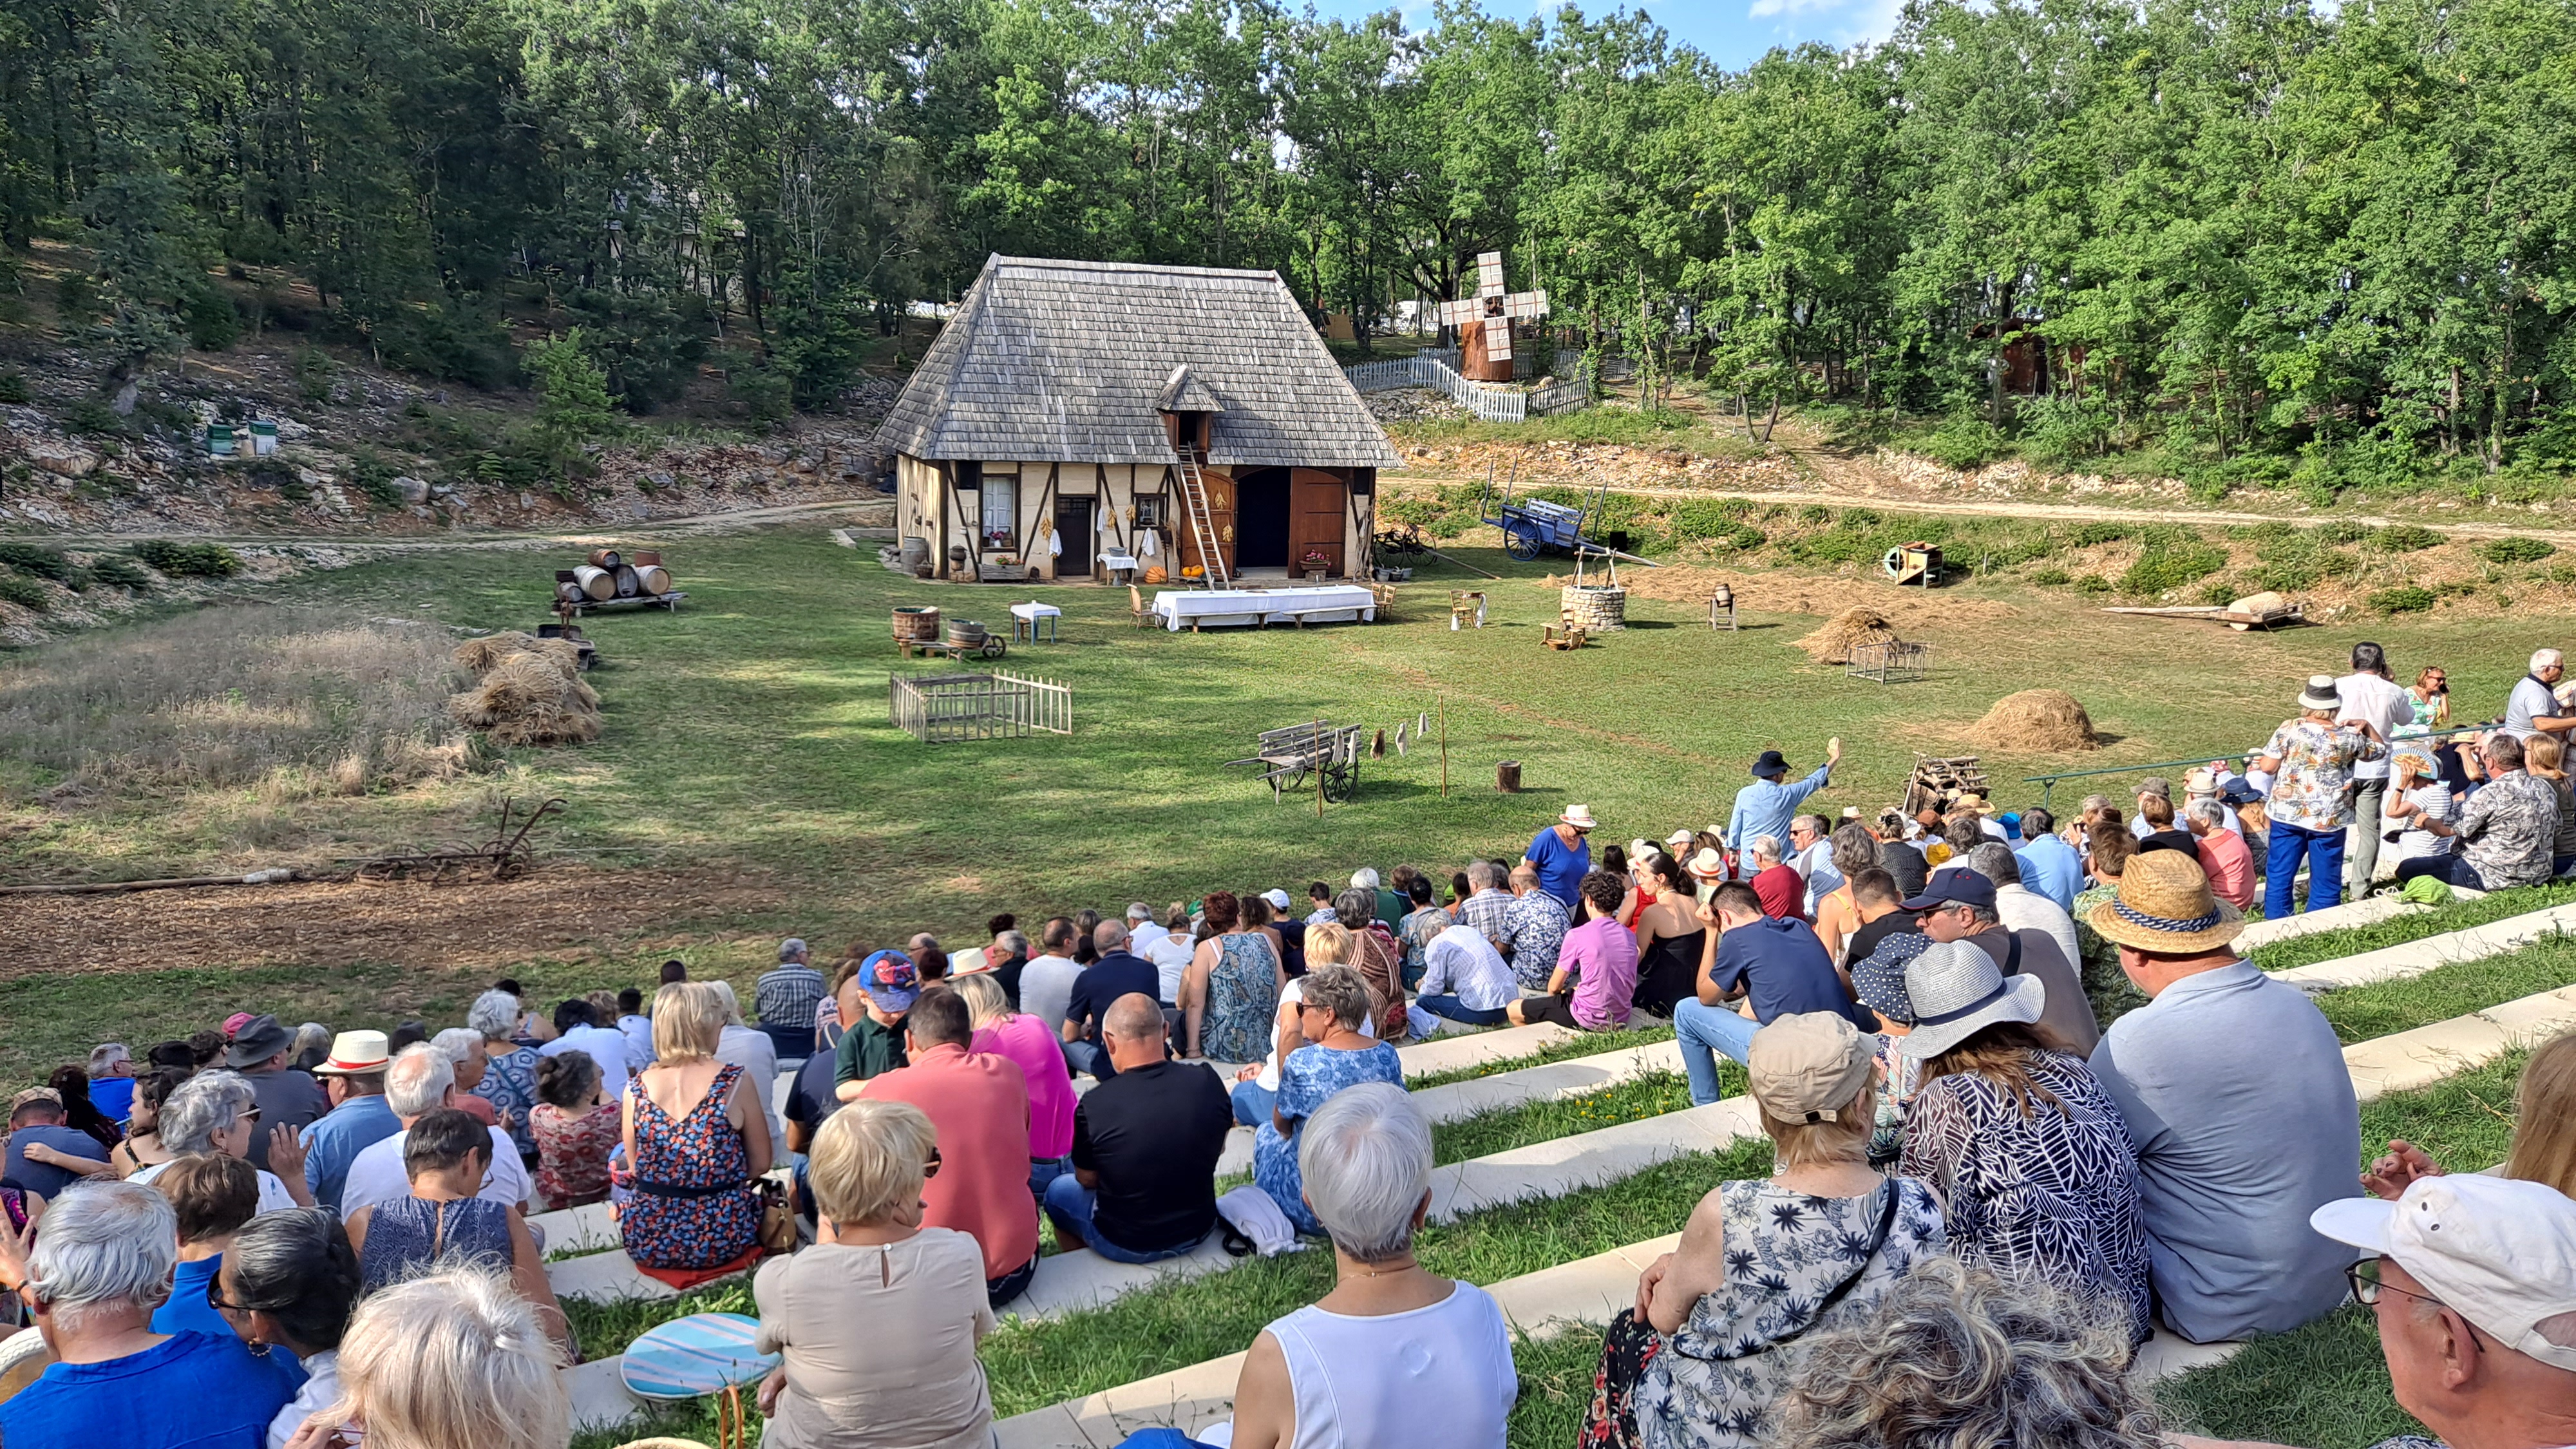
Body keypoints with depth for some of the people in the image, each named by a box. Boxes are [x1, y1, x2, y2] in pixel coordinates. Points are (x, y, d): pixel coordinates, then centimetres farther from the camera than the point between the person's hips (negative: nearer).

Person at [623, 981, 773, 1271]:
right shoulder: (736, 1084, -10)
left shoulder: (635, 1090, -3)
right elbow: (761, 1164, -2)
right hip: (721, 1240, -2)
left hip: (647, 1244, 2)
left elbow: (634, 1168, 8)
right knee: (765, 1198, 33)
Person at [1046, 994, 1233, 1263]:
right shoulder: (1209, 1084, -16)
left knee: (1057, 1191, 26)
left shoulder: (1094, 1106, -26)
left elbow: (1086, 1179, -8)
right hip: (1198, 1232, 3)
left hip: (1126, 1246, -3)